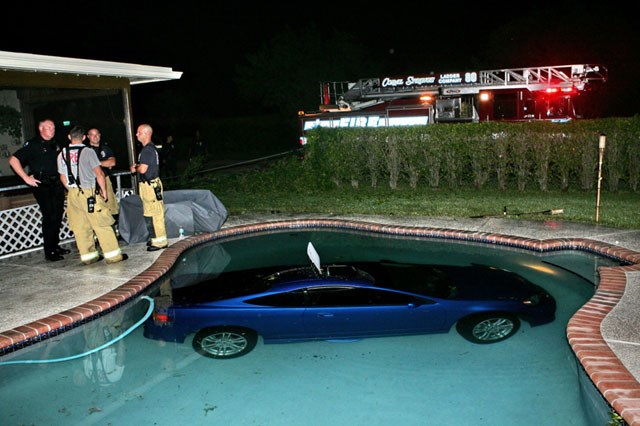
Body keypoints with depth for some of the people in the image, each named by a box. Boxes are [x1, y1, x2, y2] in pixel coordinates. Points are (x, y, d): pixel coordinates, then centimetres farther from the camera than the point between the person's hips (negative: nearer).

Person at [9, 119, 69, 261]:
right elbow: (13, 160, -8)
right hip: (42, 185, -6)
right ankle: (49, 252, -5)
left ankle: (55, 246, 22)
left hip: (56, 185, 7)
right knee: (49, 216, -10)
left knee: (58, 216, 9)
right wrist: (26, 178, -12)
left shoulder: (55, 145, 17)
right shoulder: (33, 144, -3)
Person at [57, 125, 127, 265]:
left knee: (80, 226, 10)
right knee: (102, 224, -1)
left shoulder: (62, 154, 6)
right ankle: (113, 255, 2)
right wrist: (104, 191, 2)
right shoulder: (88, 152, -8)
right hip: (89, 192, -5)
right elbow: (99, 174, -8)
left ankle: (88, 256, 17)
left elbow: (63, 177, 12)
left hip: (72, 194, 5)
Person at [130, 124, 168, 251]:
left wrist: (134, 168, -3)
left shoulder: (147, 150, -18)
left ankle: (160, 241, 2)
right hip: (151, 184, 10)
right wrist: (136, 167, 7)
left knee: (151, 215, -4)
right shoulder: (151, 148, 16)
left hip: (150, 185, -10)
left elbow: (143, 169, -24)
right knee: (155, 214, 16)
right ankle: (157, 238, 26)